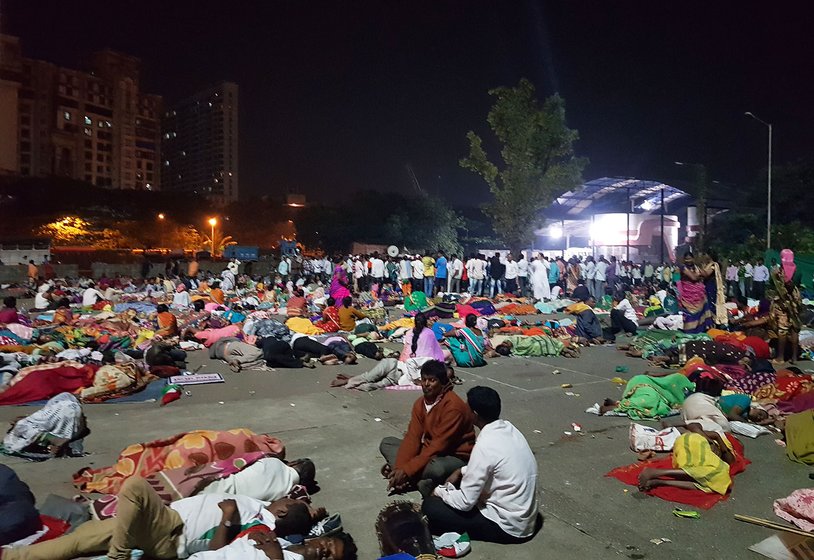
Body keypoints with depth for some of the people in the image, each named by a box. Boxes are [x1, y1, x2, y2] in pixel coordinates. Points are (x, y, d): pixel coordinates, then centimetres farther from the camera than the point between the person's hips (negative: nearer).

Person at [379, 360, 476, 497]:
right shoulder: (420, 403, 0)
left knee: (436, 468, -42)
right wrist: (399, 468, -20)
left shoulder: (453, 406, -24)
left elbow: (439, 445, -26)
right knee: (387, 443, -1)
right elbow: (412, 437, -6)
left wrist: (407, 470, -27)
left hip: (455, 457, -8)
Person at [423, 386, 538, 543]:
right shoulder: (508, 428, -2)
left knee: (430, 506, -7)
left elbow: (465, 502, -20)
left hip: (508, 525, -8)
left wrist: (439, 492, -2)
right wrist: (461, 471, 13)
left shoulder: (485, 446, -26)